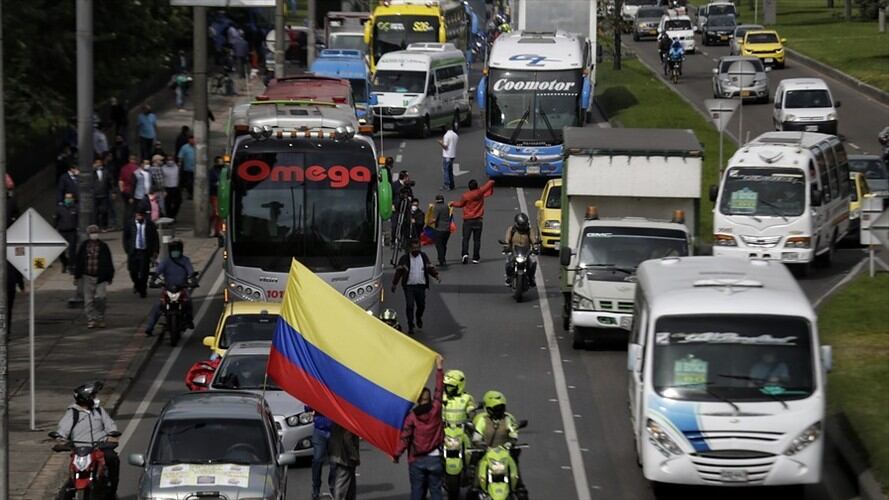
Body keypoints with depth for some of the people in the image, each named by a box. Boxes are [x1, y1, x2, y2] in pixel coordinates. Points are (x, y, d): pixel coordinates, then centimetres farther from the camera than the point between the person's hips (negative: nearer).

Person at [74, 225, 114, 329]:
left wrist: (109, 277, 5)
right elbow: (78, 261, 9)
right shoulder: (84, 246, 4)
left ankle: (100, 319, 7)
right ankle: (91, 320, 9)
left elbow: (108, 263, 7)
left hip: (100, 277, -1)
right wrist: (77, 275, 7)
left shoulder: (103, 246, 2)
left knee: (100, 298, -10)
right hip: (88, 277, 1)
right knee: (88, 300, 2)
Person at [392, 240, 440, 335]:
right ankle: (410, 326, -2)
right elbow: (399, 271, 1)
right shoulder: (405, 258, 0)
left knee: (421, 305, 8)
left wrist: (436, 275, -5)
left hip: (421, 285, 3)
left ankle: (419, 318, 41)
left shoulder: (423, 257, 9)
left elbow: (430, 268, 12)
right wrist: (394, 284, -3)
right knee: (409, 306, -10)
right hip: (409, 286, -3)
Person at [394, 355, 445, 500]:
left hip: (417, 460, -1)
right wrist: (439, 368, 13)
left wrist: (396, 454, -1)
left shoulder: (412, 417, -7)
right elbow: (439, 390, 5)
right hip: (434, 459, 1)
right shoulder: (435, 411, -2)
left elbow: (405, 437, -10)